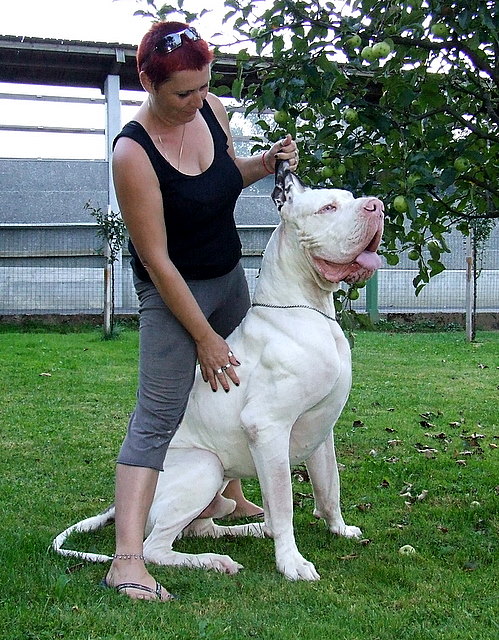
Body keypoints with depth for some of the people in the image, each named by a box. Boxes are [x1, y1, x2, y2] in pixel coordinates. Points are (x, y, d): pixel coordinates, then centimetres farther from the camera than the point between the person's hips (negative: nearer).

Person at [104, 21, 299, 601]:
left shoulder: (212, 109, -7)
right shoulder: (134, 152, -27)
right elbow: (157, 260, -24)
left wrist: (265, 163, -7)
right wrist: (203, 336, -20)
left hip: (229, 275, 7)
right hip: (173, 290, -7)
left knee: (231, 387, 19)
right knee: (157, 417, -14)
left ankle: (225, 496, 41)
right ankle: (127, 559, -16)